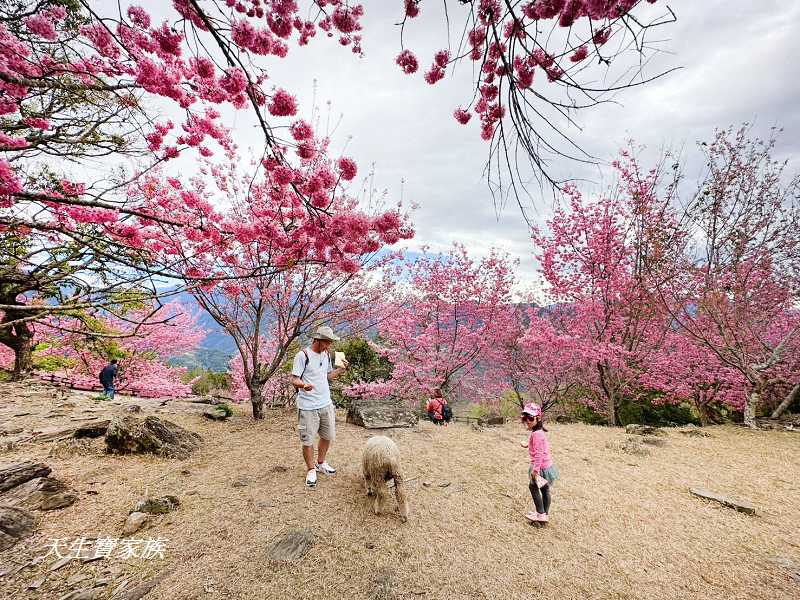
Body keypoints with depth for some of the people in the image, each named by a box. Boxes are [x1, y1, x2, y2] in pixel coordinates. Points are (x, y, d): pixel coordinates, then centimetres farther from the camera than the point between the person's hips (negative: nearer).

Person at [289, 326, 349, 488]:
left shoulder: (326, 355, 8)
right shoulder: (302, 355, -14)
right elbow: (294, 379, -14)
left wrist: (341, 369, 1)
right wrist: (303, 385, -34)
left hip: (326, 404, 7)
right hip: (308, 407, -7)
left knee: (328, 436, 18)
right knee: (308, 440, 4)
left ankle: (320, 463, 41)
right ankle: (311, 470, 26)